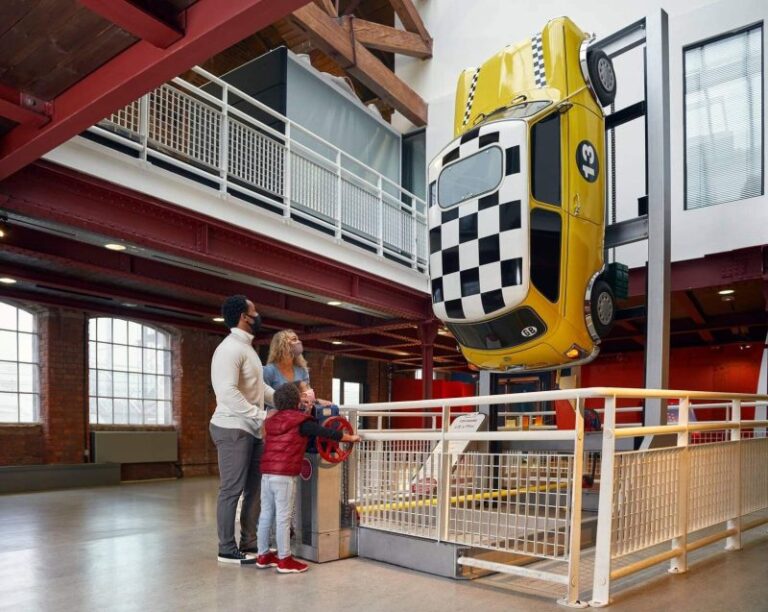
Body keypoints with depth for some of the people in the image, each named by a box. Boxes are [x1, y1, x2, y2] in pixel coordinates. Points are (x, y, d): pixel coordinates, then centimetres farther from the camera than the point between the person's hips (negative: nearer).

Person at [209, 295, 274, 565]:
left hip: (252, 430, 10)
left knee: (255, 488, 13)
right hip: (233, 429, -10)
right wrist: (261, 416, -24)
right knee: (231, 490, 0)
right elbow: (228, 393, -25)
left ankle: (249, 544, 23)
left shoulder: (247, 348, 16)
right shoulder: (230, 348, -16)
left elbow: (261, 387, 20)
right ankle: (227, 549, 11)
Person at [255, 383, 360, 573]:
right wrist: (351, 438, 12)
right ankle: (284, 560, 5)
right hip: (284, 475, -7)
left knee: (266, 515, 14)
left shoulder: (272, 420, 14)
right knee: (283, 517, -2)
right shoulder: (301, 422, -4)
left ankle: (263, 555, 24)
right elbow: (328, 433, -2)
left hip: (266, 473, 7)